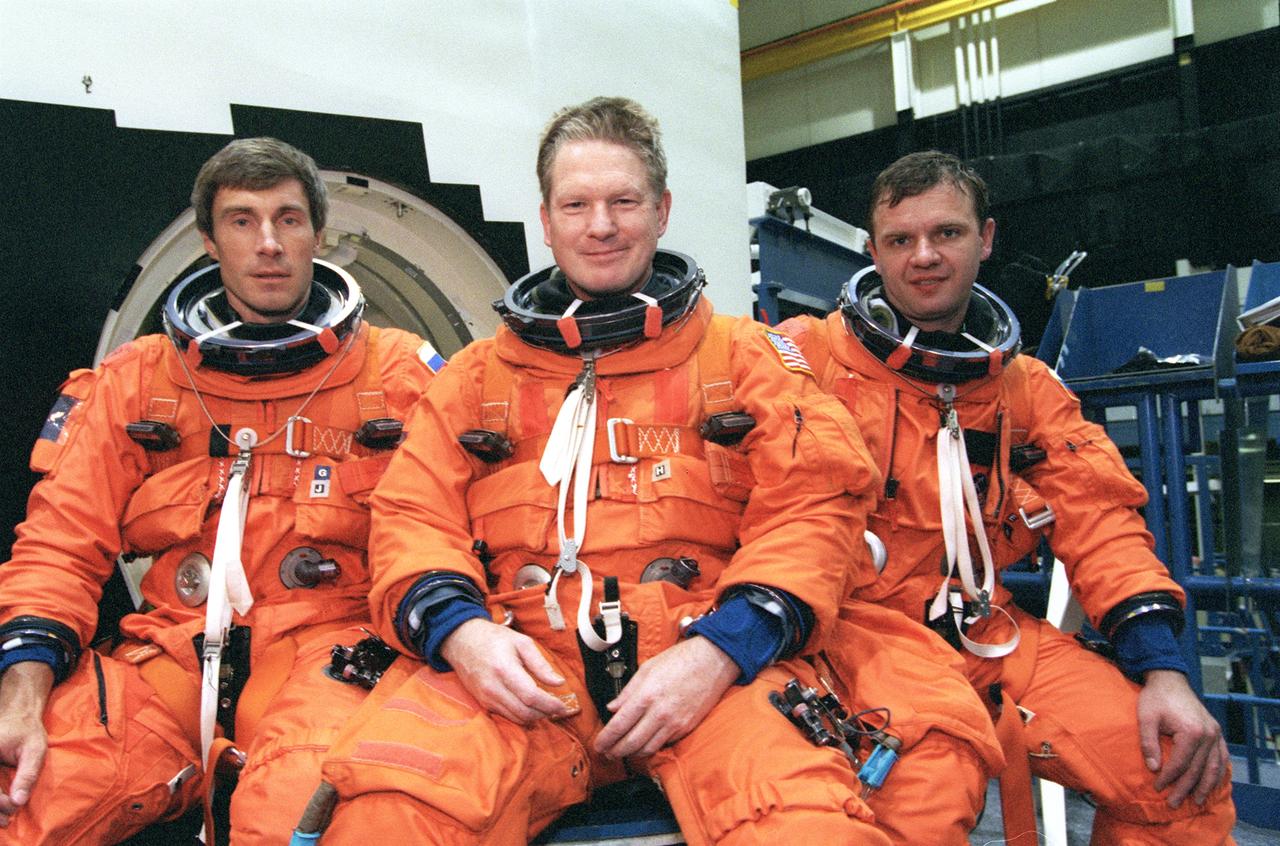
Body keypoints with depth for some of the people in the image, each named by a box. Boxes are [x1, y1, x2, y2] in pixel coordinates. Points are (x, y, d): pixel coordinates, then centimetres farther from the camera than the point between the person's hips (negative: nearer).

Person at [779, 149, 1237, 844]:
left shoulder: (1028, 388, 14)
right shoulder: (809, 355, 0)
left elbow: (1098, 521, 9)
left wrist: (1163, 668, -5)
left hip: (983, 634, 5)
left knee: (1185, 770, -12)